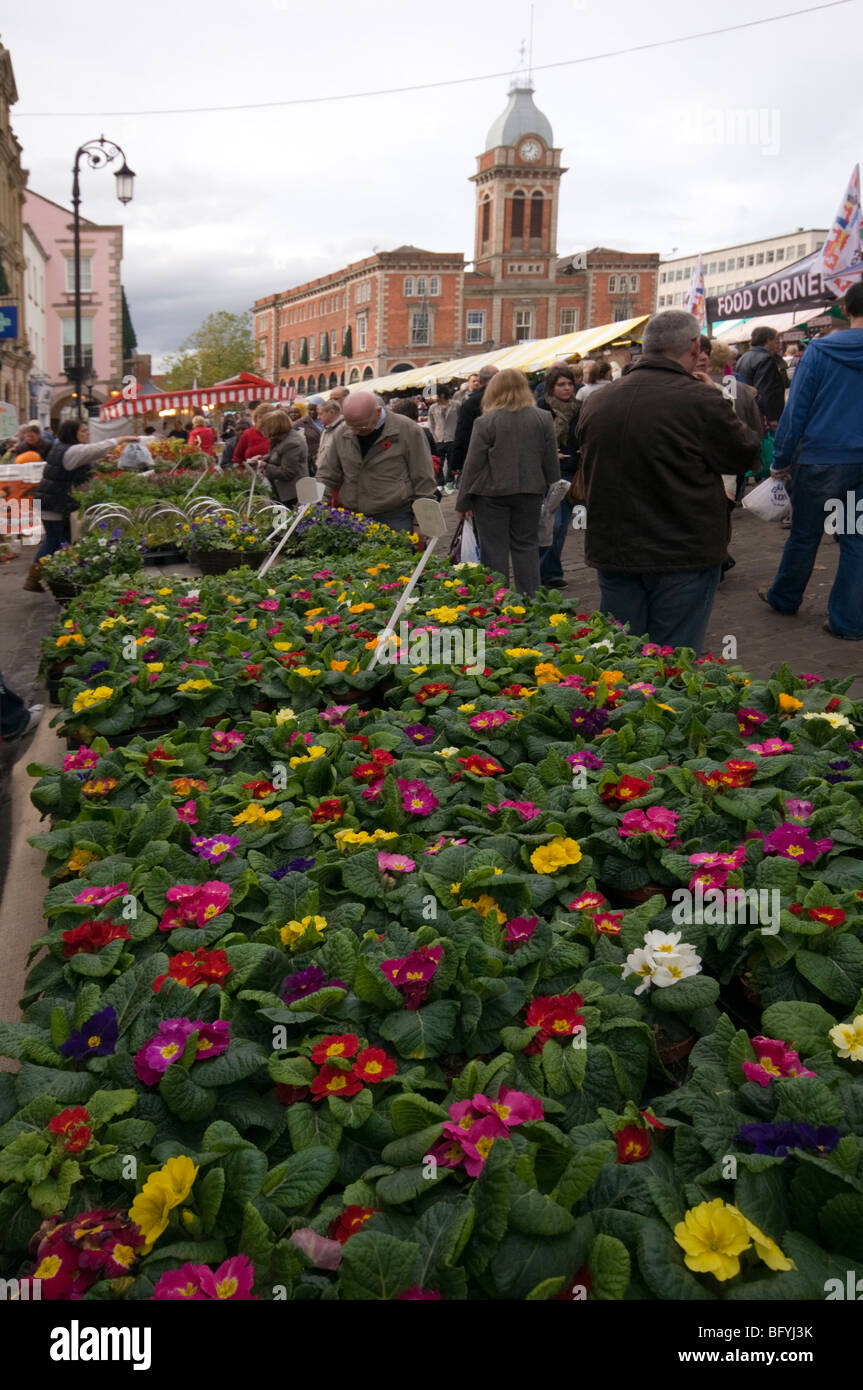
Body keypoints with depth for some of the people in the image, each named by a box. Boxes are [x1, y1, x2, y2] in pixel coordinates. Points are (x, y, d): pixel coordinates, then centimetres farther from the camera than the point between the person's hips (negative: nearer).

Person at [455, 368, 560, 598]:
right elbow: (551, 461, 5)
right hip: (530, 492, 3)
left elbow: (473, 464, -7)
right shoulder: (543, 418, 1)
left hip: (492, 493, -3)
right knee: (527, 546, 12)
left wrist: (463, 502, 1)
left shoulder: (485, 422, -9)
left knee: (494, 549, 4)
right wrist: (552, 493, 16)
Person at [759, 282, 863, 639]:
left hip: (822, 460, -2)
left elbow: (796, 410, -7)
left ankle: (784, 598, 31)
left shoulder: (819, 351, -6)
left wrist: (781, 460, -1)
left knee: (804, 535, 14)